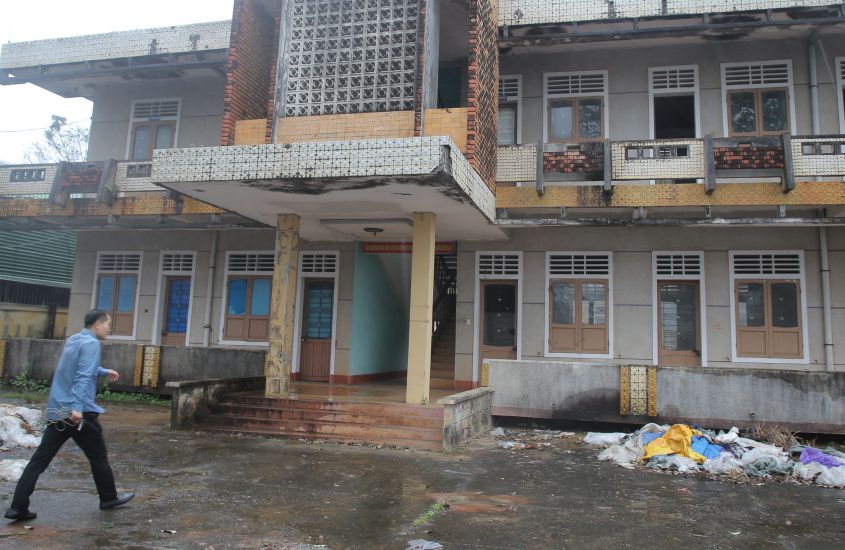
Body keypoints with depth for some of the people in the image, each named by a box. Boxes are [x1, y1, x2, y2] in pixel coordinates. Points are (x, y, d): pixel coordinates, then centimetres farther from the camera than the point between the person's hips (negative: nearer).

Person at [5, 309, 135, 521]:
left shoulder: (73, 340, 16)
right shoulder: (90, 343, -11)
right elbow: (83, 377, -23)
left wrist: (104, 371, 47)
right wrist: (77, 407, -30)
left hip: (56, 411, 8)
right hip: (79, 413, -8)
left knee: (39, 460, 6)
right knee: (98, 457, 9)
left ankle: (18, 507, 2)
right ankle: (109, 498, 21)